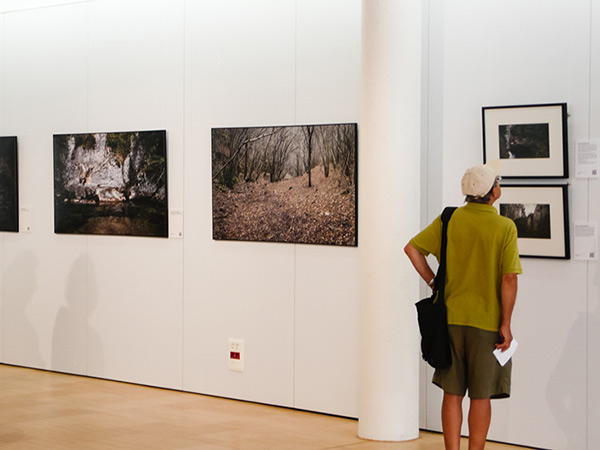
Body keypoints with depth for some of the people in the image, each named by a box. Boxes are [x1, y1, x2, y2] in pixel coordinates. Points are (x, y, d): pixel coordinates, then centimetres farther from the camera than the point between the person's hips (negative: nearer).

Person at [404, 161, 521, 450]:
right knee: (481, 396, 5)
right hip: (488, 322, -3)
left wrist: (432, 282, 8)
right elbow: (509, 279, -14)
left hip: (452, 317, 3)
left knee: (452, 393, 9)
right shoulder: (505, 227, -11)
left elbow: (412, 248, -1)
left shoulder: (449, 220, 0)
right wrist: (505, 325, -9)